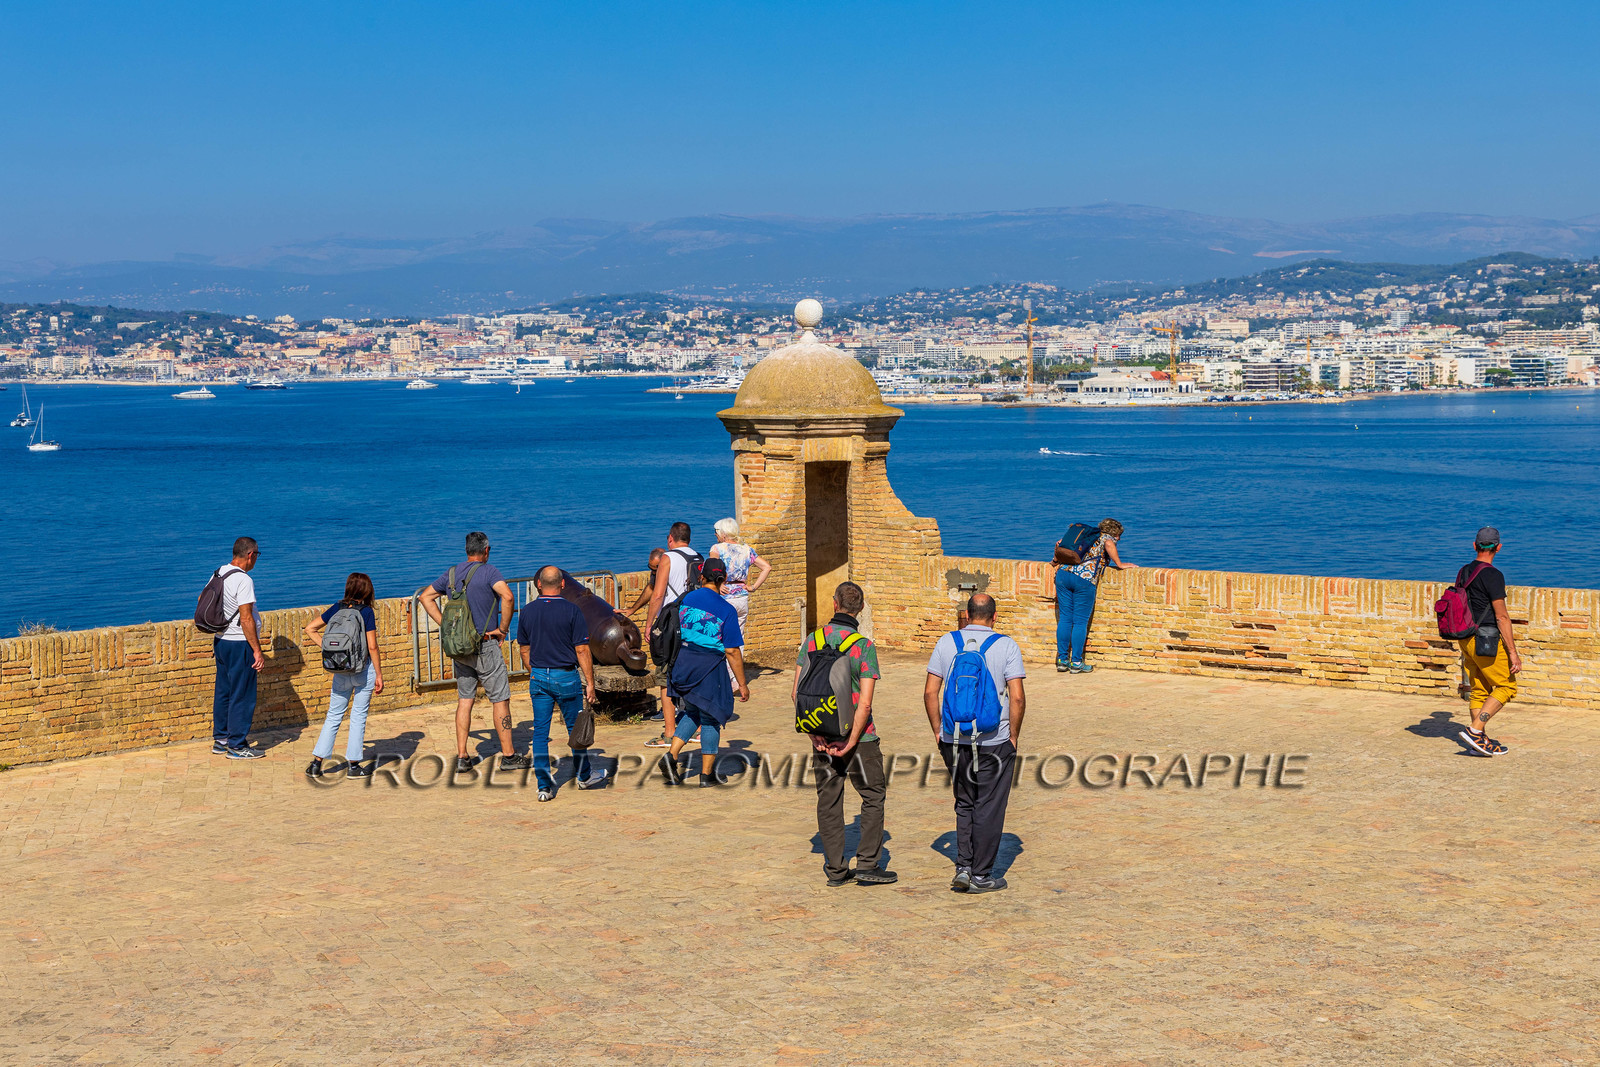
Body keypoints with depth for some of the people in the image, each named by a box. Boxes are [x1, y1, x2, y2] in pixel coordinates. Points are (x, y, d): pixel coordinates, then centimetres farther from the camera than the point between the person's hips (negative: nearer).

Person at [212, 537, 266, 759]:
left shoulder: (219, 574, 7)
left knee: (223, 692, 16)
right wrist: (257, 651, -18)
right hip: (240, 644, -9)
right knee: (242, 696, 0)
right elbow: (246, 619, -23)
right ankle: (237, 746, 5)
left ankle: (220, 740, 25)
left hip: (221, 641, 9)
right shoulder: (243, 580, -20)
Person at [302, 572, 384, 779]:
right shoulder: (366, 612, -11)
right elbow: (372, 647, -12)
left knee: (334, 715, 12)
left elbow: (310, 628, 6)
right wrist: (379, 675, -6)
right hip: (364, 669, -4)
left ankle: (316, 763, 10)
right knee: (358, 716, 5)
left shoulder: (337, 608, 3)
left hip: (340, 671, 4)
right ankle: (353, 765, 8)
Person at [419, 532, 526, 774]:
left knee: (464, 700, 10)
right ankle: (508, 756, 6)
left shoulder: (452, 573, 9)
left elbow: (426, 597, 16)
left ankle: (462, 757, 9)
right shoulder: (489, 571, -10)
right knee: (501, 700, 3)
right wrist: (503, 628, -15)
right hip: (485, 645, -6)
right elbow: (507, 596, -27)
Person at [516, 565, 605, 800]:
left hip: (538, 677, 3)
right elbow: (582, 650, -11)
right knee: (576, 728, 13)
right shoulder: (571, 610, -10)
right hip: (566, 676, -3)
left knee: (540, 732, 6)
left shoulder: (527, 611, 2)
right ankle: (583, 777, 28)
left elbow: (524, 649, 11)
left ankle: (544, 786, 3)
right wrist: (590, 682, -4)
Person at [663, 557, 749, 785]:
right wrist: (742, 684, -3)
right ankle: (707, 774, 15)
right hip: (710, 667, -4)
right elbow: (732, 652, -11)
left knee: (691, 713, 23)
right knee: (710, 719, 10)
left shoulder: (686, 599, 0)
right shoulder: (726, 610, -11)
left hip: (683, 663, 4)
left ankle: (671, 755, 6)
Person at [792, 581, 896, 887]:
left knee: (828, 801, 11)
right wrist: (850, 744, -11)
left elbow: (797, 692, -3)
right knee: (873, 795, 10)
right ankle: (867, 864, 7)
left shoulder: (812, 640, -2)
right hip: (858, 735, -4)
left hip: (822, 736, 4)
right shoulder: (864, 646, -13)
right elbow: (864, 704, -18)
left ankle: (835, 869, 14)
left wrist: (813, 734, 0)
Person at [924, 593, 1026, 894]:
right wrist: (1014, 735, 1)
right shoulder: (1006, 646, -6)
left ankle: (963, 868, 11)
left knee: (965, 804, 18)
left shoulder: (946, 643, 2)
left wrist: (938, 731, 10)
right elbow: (1017, 698, -11)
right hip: (993, 742, -3)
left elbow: (930, 692, 0)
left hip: (953, 741, 3)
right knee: (989, 809, 7)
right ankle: (981, 876, 11)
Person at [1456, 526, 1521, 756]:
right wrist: (1513, 652, -14)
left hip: (1467, 639, 8)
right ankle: (1474, 730, -9)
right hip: (1486, 641, -8)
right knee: (1506, 687, 1)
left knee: (1479, 690, 12)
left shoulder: (1463, 573, 10)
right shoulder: (1493, 575, -16)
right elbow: (1501, 617, -17)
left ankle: (1482, 740, 12)